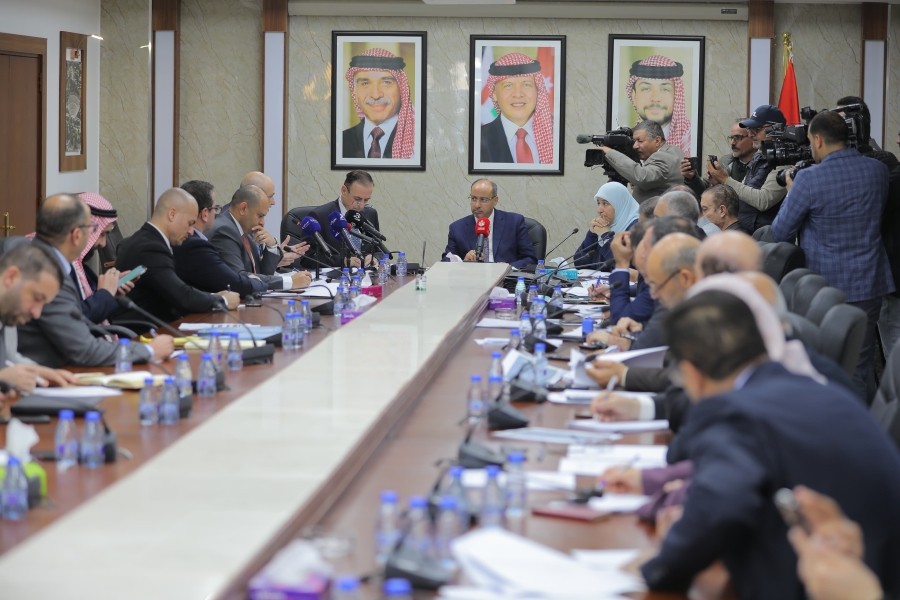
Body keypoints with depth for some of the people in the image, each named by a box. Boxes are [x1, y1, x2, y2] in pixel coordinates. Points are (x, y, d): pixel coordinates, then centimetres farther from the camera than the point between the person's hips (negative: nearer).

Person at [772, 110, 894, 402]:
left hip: (824, 285, -4)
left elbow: (780, 232, -6)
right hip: (869, 284, 4)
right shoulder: (878, 171, 1)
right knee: (861, 367, 7)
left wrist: (791, 193, 11)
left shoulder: (810, 178, -14)